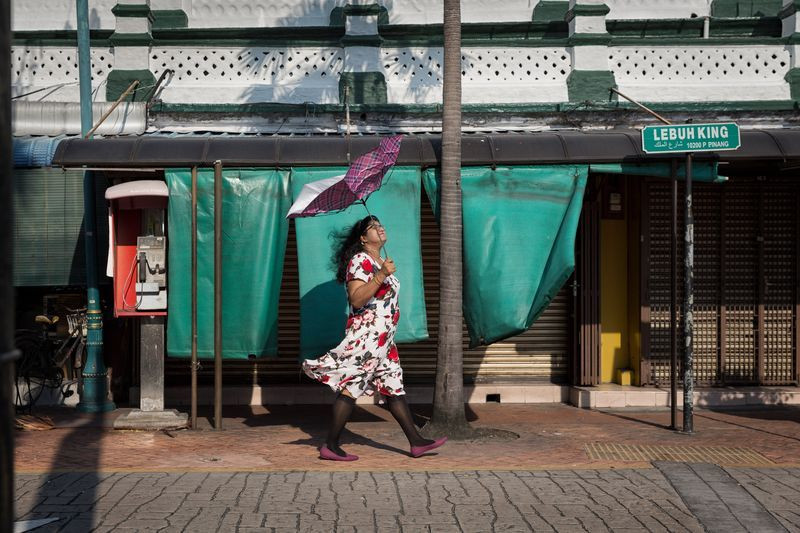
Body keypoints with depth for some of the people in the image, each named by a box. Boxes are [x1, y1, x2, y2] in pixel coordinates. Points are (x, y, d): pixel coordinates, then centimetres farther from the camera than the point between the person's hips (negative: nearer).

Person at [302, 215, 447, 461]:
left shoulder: (380, 262, 20)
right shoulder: (360, 260, -10)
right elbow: (356, 299, -22)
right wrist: (381, 276, -28)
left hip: (384, 339, 10)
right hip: (367, 334, -10)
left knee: (394, 388, 10)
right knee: (351, 387, -8)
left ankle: (416, 441, 13)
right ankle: (330, 446, -3)